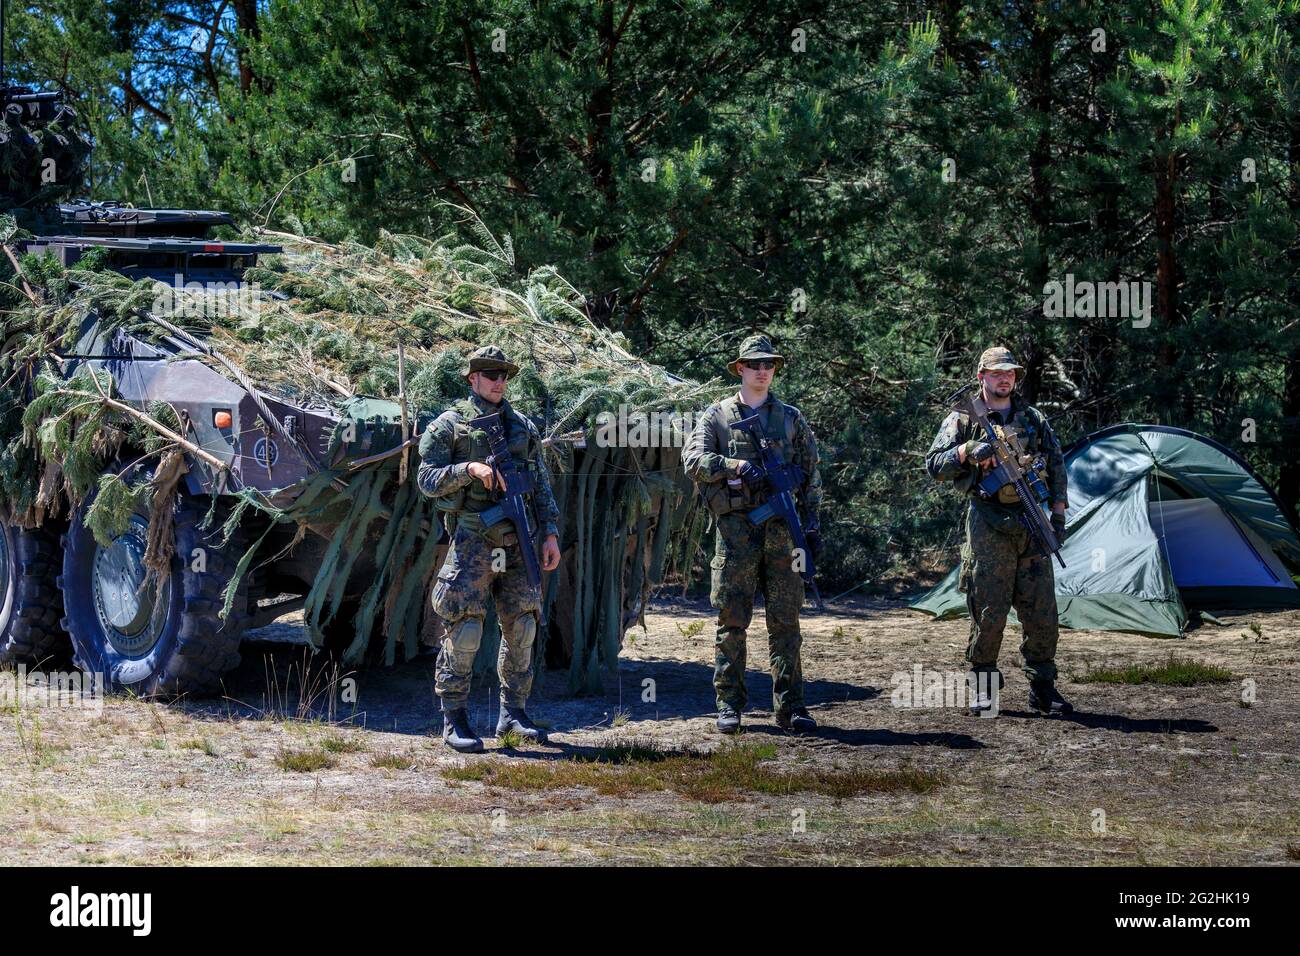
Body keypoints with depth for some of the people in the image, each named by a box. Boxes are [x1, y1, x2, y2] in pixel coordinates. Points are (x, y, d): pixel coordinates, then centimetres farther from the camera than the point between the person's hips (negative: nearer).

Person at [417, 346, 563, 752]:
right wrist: (469, 469, -19)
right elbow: (427, 479, -4)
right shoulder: (448, 426, 2)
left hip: (516, 541, 5)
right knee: (465, 628, -9)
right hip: (473, 539, -5)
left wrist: (550, 534, 6)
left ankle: (513, 714, 15)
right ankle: (454, 721, -4)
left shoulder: (523, 428, 15)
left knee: (521, 626, 5)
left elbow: (541, 486, 15)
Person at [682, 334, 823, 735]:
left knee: (785, 622, 1)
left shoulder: (792, 418, 14)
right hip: (735, 530, -2)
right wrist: (733, 465, -20)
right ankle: (729, 706, 4)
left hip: (781, 531, 2)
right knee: (731, 622, -1)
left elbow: (810, 477, 15)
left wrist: (812, 526, 8)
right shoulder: (717, 415, 8)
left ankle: (789, 706, 5)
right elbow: (692, 459, -5)